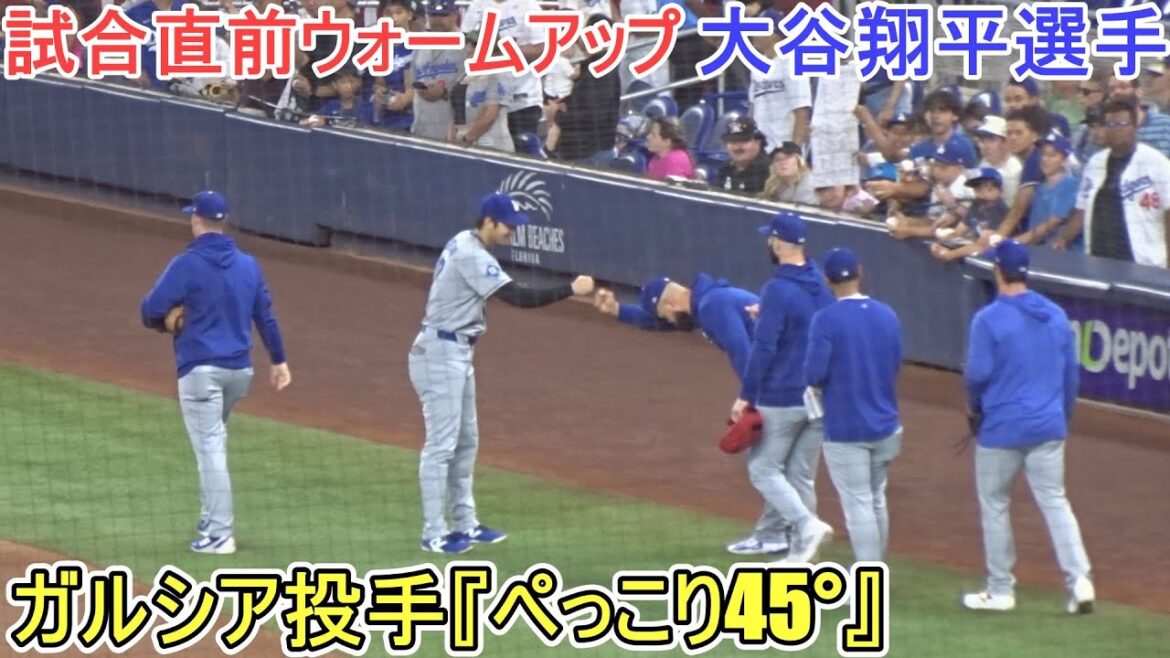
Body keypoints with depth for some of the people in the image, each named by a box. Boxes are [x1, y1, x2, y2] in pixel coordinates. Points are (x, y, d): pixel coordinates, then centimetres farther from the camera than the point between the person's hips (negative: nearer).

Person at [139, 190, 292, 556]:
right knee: (213, 443, 24)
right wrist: (278, 360, 19)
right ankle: (213, 518, 28)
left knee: (210, 448, -7)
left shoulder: (187, 264, -10)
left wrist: (165, 321, 8)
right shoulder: (248, 264, 8)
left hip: (201, 369, -6)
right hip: (240, 369, 6)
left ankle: (220, 534, -11)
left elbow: (151, 310, -14)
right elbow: (265, 314, 13)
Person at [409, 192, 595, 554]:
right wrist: (571, 289, -25)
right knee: (442, 443, -8)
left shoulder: (464, 243, 10)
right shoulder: (472, 257, -21)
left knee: (466, 441, 15)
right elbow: (520, 297, -27)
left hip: (457, 352, 11)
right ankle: (434, 534, -6)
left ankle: (464, 524, 22)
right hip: (440, 352, -11)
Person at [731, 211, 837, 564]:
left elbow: (763, 348, -20)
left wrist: (746, 396, -15)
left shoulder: (778, 290, -17)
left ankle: (807, 524, -17)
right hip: (820, 397, 7)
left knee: (763, 469, 3)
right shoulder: (822, 284, 5)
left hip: (781, 399, -7)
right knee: (800, 477, 12)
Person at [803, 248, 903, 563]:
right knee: (876, 500, 19)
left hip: (845, 430, -5)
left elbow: (814, 375, -18)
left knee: (858, 505, -2)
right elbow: (895, 367, 11)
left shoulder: (826, 320, -15)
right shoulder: (887, 316, 3)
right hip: (884, 426, 5)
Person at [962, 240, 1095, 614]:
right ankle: (1079, 580, -6)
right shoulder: (1056, 316, 3)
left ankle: (1000, 590, 15)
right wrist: (1063, 416, 20)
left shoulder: (989, 319, -14)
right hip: (1048, 426, 4)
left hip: (1000, 428, -4)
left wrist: (974, 407, 7)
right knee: (1055, 502, 7)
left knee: (994, 505, 10)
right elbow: (1071, 373, 8)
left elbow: (977, 374, -14)